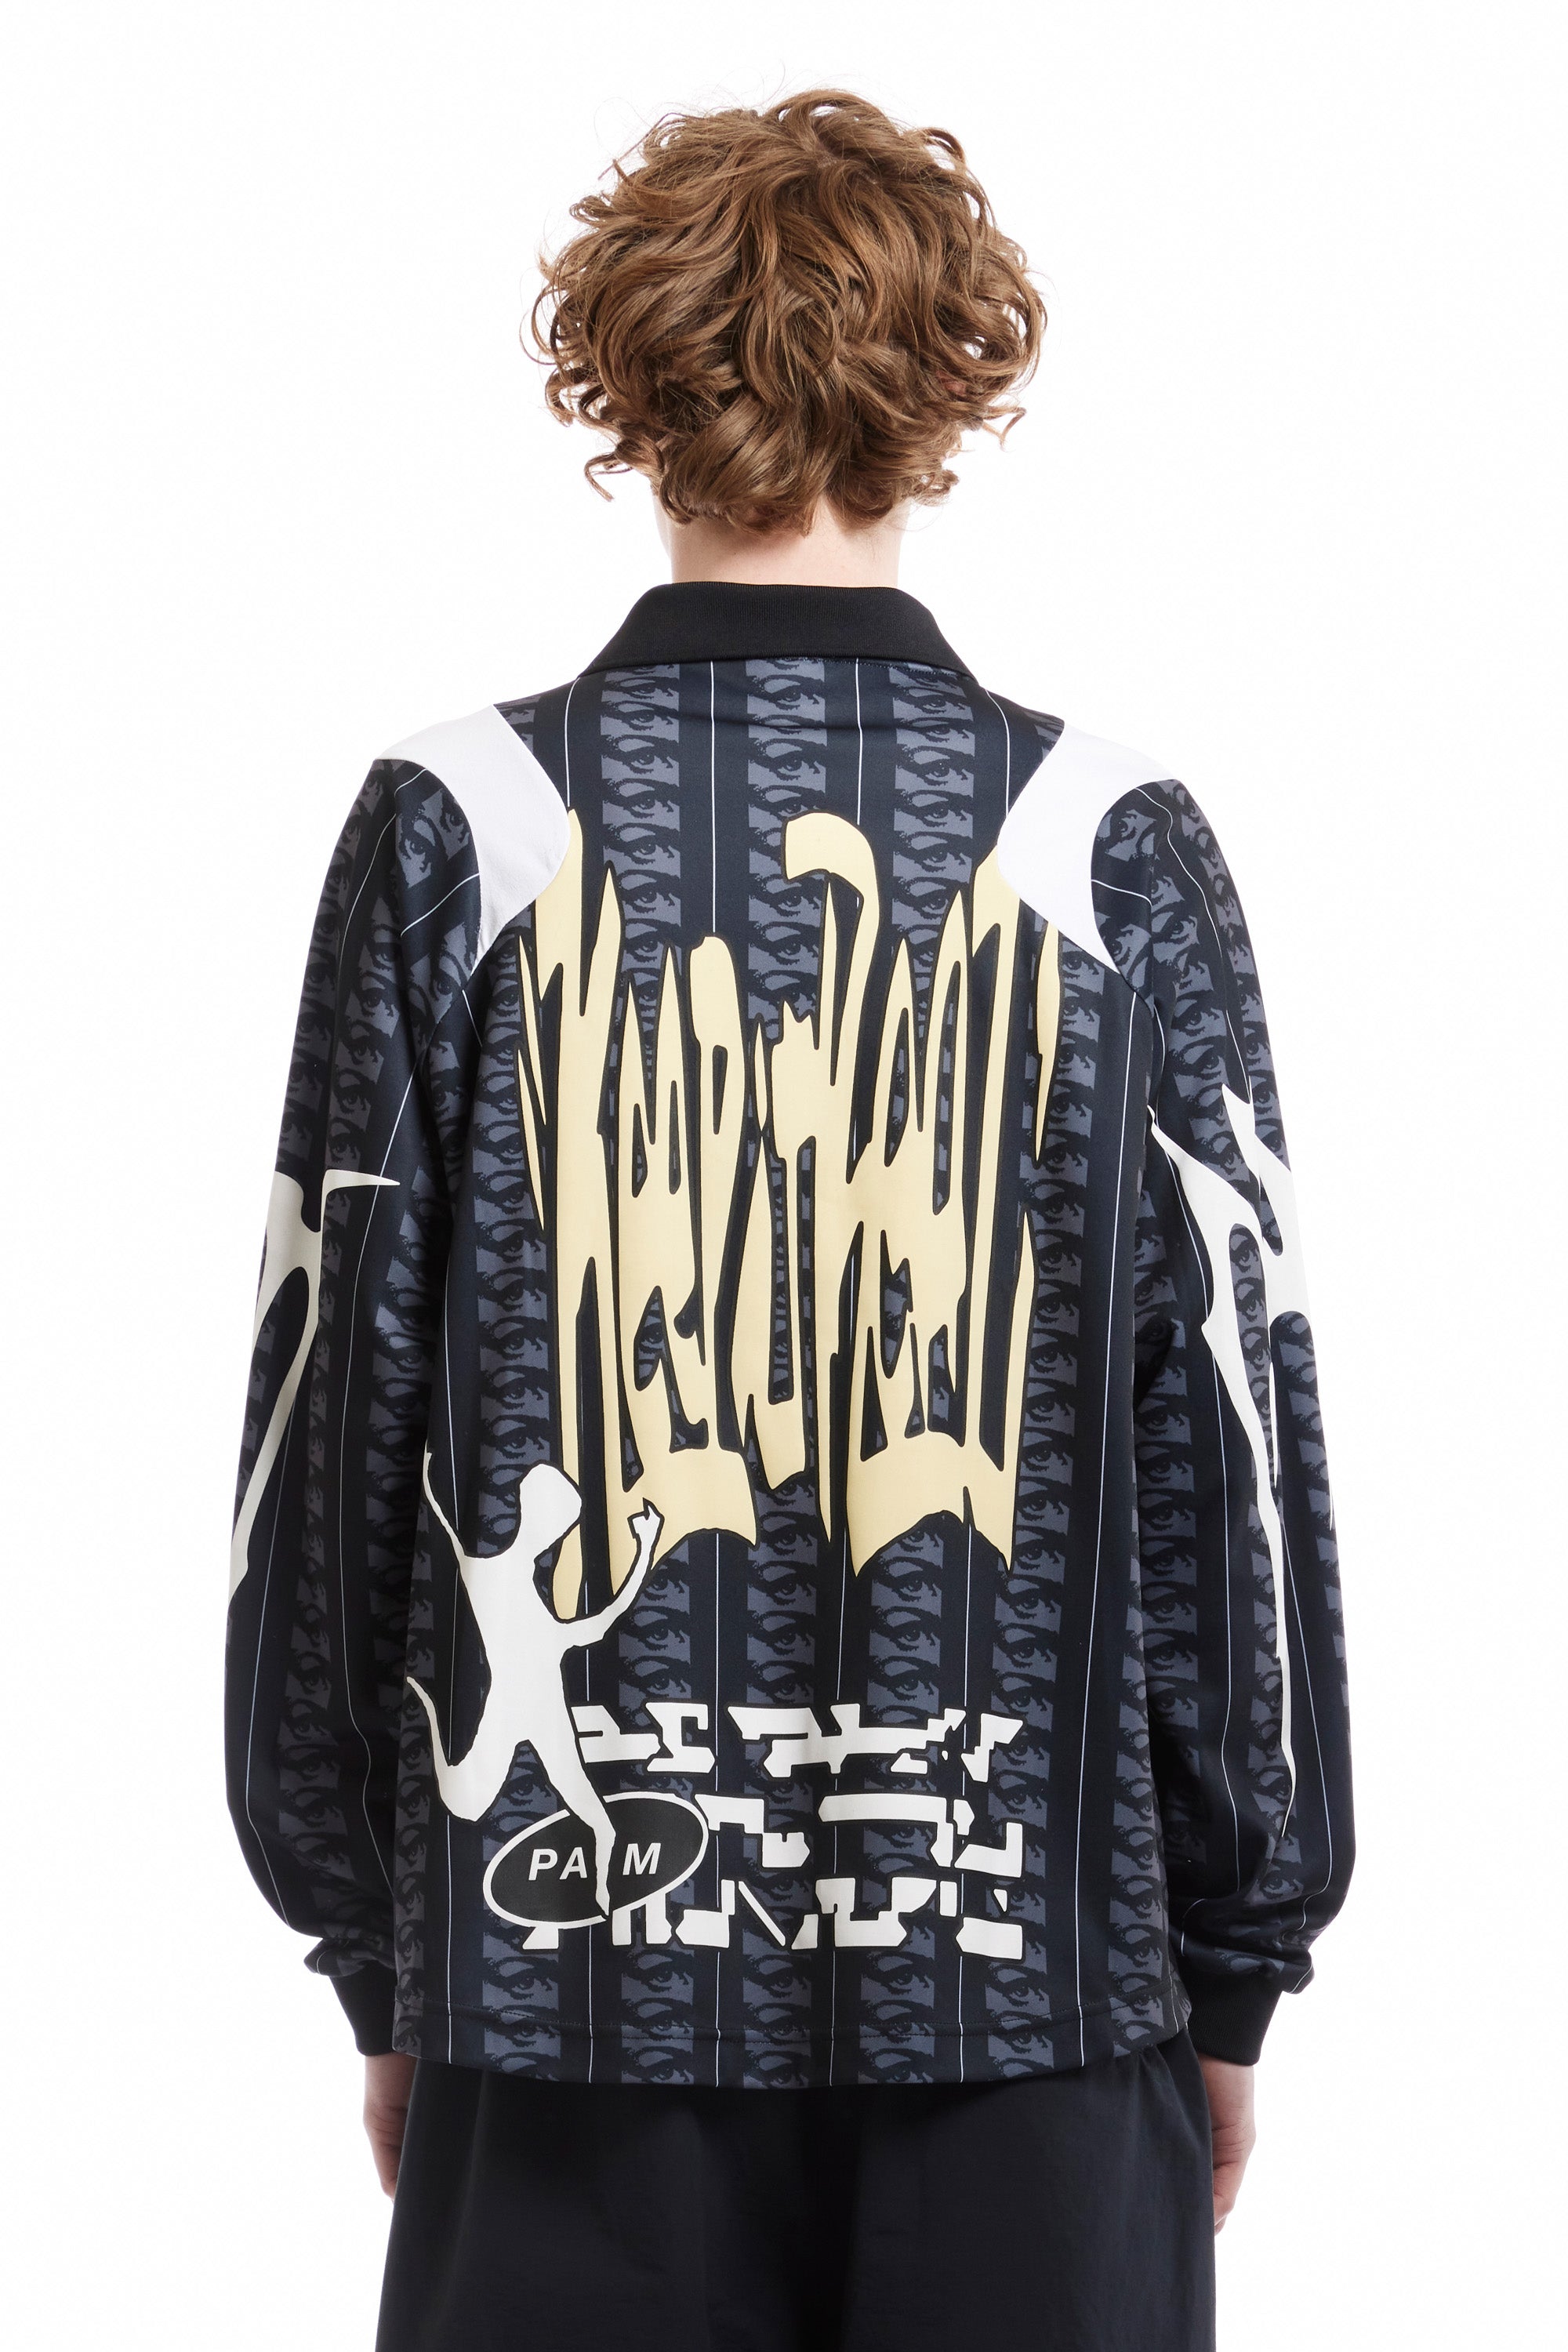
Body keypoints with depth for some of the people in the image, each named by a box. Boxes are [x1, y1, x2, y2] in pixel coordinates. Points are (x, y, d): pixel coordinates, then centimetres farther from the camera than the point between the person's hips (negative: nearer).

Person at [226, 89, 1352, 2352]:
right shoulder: (1115, 849, -3)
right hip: (1034, 1975, 0)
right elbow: (1237, 1433, -1)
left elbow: (335, 1409, 0)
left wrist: (378, 1955, 12)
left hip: (569, 1956, 0)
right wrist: (1237, 1968, 10)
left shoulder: (457, 831, -3)